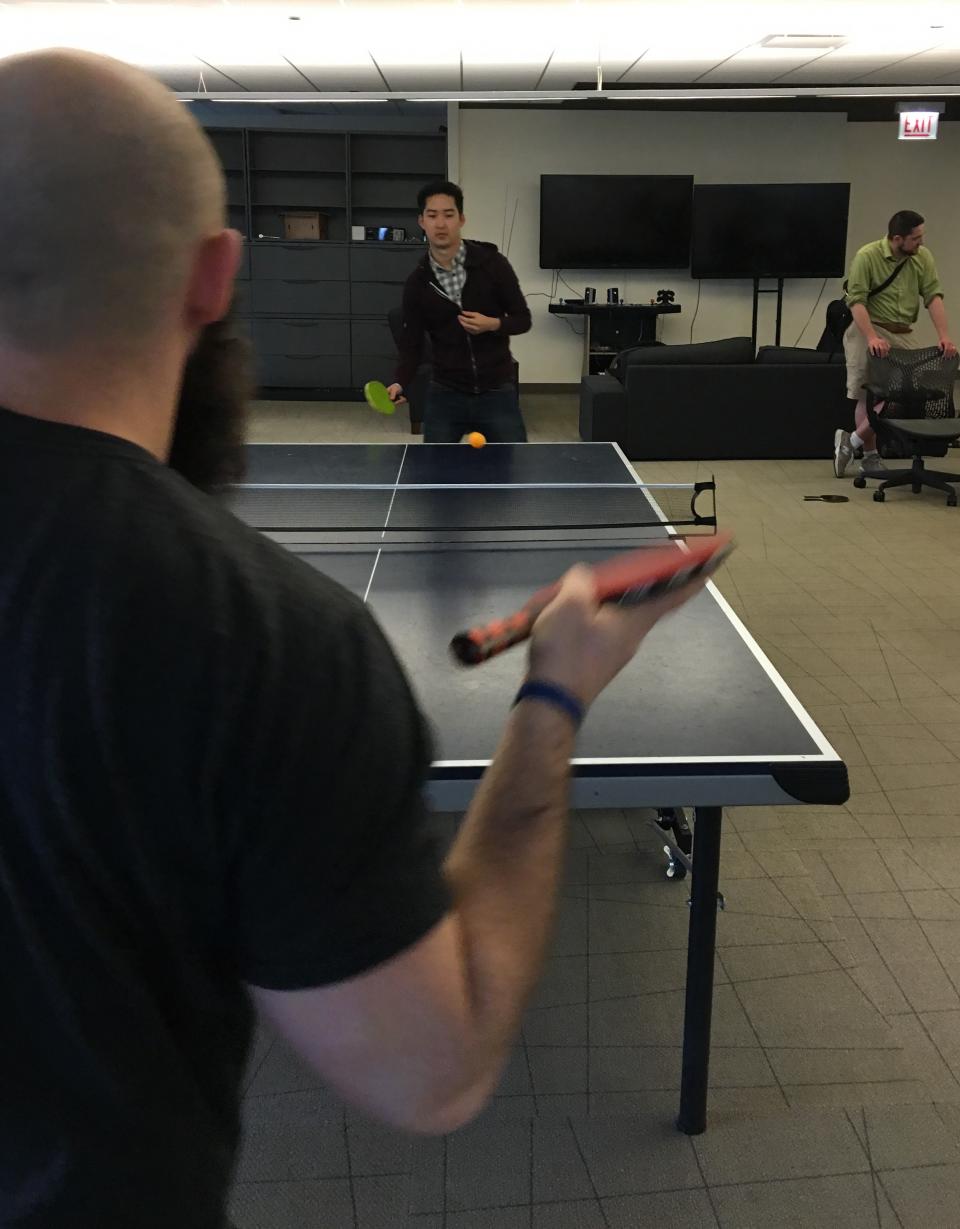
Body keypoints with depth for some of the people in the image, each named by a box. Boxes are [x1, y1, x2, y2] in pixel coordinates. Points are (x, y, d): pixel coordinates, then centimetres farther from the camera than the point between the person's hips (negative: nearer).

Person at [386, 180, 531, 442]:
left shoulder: (492, 263, -6)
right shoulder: (417, 282, -1)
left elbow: (523, 319, 0)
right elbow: (411, 345, 1)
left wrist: (493, 324, -20)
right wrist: (399, 383, -17)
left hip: (497, 393, -1)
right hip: (445, 395, 2)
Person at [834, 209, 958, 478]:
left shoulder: (923, 256, 1)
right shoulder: (867, 255, -12)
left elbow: (933, 296, -3)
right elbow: (857, 301, -18)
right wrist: (872, 338, -30)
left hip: (903, 334, 5)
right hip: (869, 329, -5)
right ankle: (870, 456, 12)